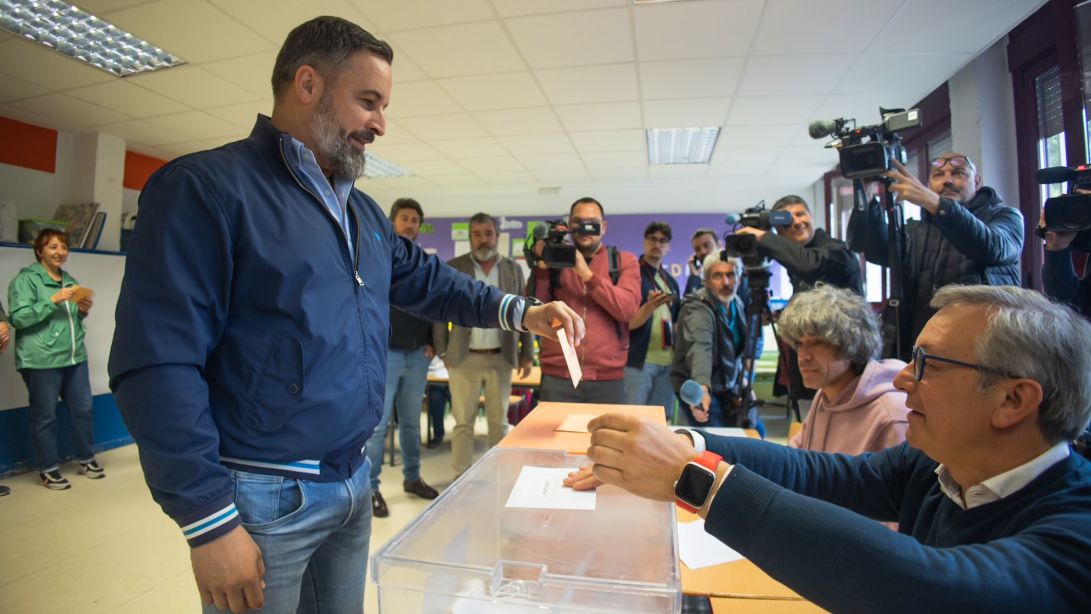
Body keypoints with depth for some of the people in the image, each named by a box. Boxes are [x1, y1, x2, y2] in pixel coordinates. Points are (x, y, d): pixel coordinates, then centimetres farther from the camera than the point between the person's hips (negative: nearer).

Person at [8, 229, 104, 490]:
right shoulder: (25, 279, -4)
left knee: (83, 409, 9)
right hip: (41, 361, -6)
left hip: (75, 357, 6)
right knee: (45, 416, 3)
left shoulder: (70, 281, 17)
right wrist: (53, 300, -19)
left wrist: (83, 311, 5)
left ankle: (86, 459, 24)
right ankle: (48, 469, 16)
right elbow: (18, 318, -13)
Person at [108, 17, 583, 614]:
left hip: (353, 481, 7)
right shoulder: (204, 188, -15)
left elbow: (424, 278, 17)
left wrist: (518, 312, 3)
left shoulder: (363, 211, 10)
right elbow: (158, 366, -20)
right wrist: (210, 521, -20)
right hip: (262, 498, -7)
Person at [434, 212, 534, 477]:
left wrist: (527, 354, 3)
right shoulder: (452, 268, 2)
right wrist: (443, 351, -1)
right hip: (464, 358, -1)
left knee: (498, 422, 10)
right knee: (463, 422, 5)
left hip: (501, 358, 1)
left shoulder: (513, 269, 6)